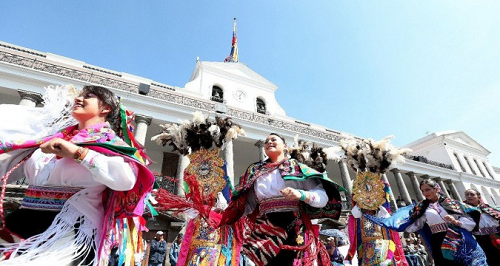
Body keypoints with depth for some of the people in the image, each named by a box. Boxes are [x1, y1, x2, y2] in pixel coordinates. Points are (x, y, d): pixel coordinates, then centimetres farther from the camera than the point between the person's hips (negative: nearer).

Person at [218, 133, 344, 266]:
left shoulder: (298, 167, 6)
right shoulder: (255, 171, 15)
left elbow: (323, 197, -3)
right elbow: (245, 206, 12)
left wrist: (301, 194, -21)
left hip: (296, 230, -2)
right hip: (265, 232, 2)